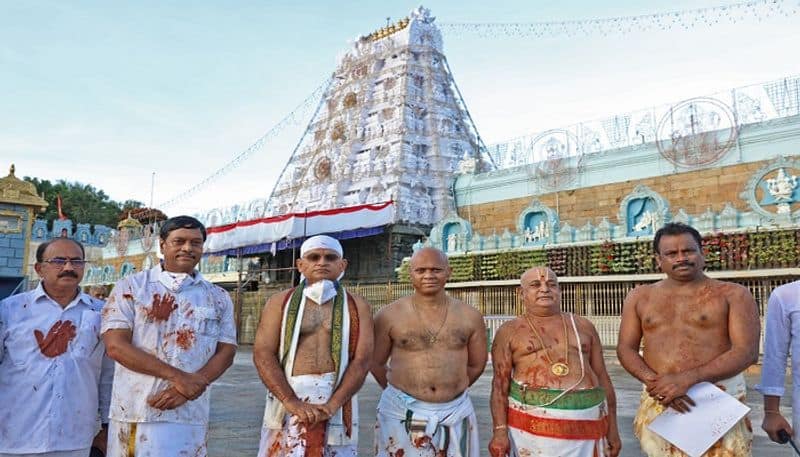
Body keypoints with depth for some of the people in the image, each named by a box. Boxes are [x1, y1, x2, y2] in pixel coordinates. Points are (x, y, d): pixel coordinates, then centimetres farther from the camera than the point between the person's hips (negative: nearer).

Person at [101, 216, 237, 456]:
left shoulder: (218, 298, 8)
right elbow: (116, 346, -7)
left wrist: (190, 386, -14)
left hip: (190, 415, 1)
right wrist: (177, 376, -15)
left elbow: (226, 352, 3)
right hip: (134, 411, -1)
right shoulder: (130, 287, 1)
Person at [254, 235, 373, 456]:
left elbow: (362, 360, -4)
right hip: (288, 397, 0)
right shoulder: (280, 302, 5)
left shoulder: (357, 306, 5)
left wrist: (332, 405, -16)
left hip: (337, 400, 1)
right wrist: (291, 401, -16)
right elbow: (263, 353, -5)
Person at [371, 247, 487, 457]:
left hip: (456, 413, 2)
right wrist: (404, 392, 9)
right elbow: (375, 362, 4)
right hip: (402, 413, -2)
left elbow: (477, 364, 12)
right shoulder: (389, 315, -5)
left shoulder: (470, 316, 1)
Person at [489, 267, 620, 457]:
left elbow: (602, 377, 12)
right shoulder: (509, 331, 2)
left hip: (585, 422, 3)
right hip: (533, 423, -2)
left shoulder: (583, 326, 11)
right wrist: (500, 431, -11)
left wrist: (612, 428, 8)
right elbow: (500, 384, -2)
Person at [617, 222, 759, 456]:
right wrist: (655, 382, -13)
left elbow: (747, 351, -8)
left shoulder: (733, 294, 1)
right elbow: (626, 348, 6)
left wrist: (686, 379, -18)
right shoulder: (639, 297, 9)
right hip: (658, 403, 3)